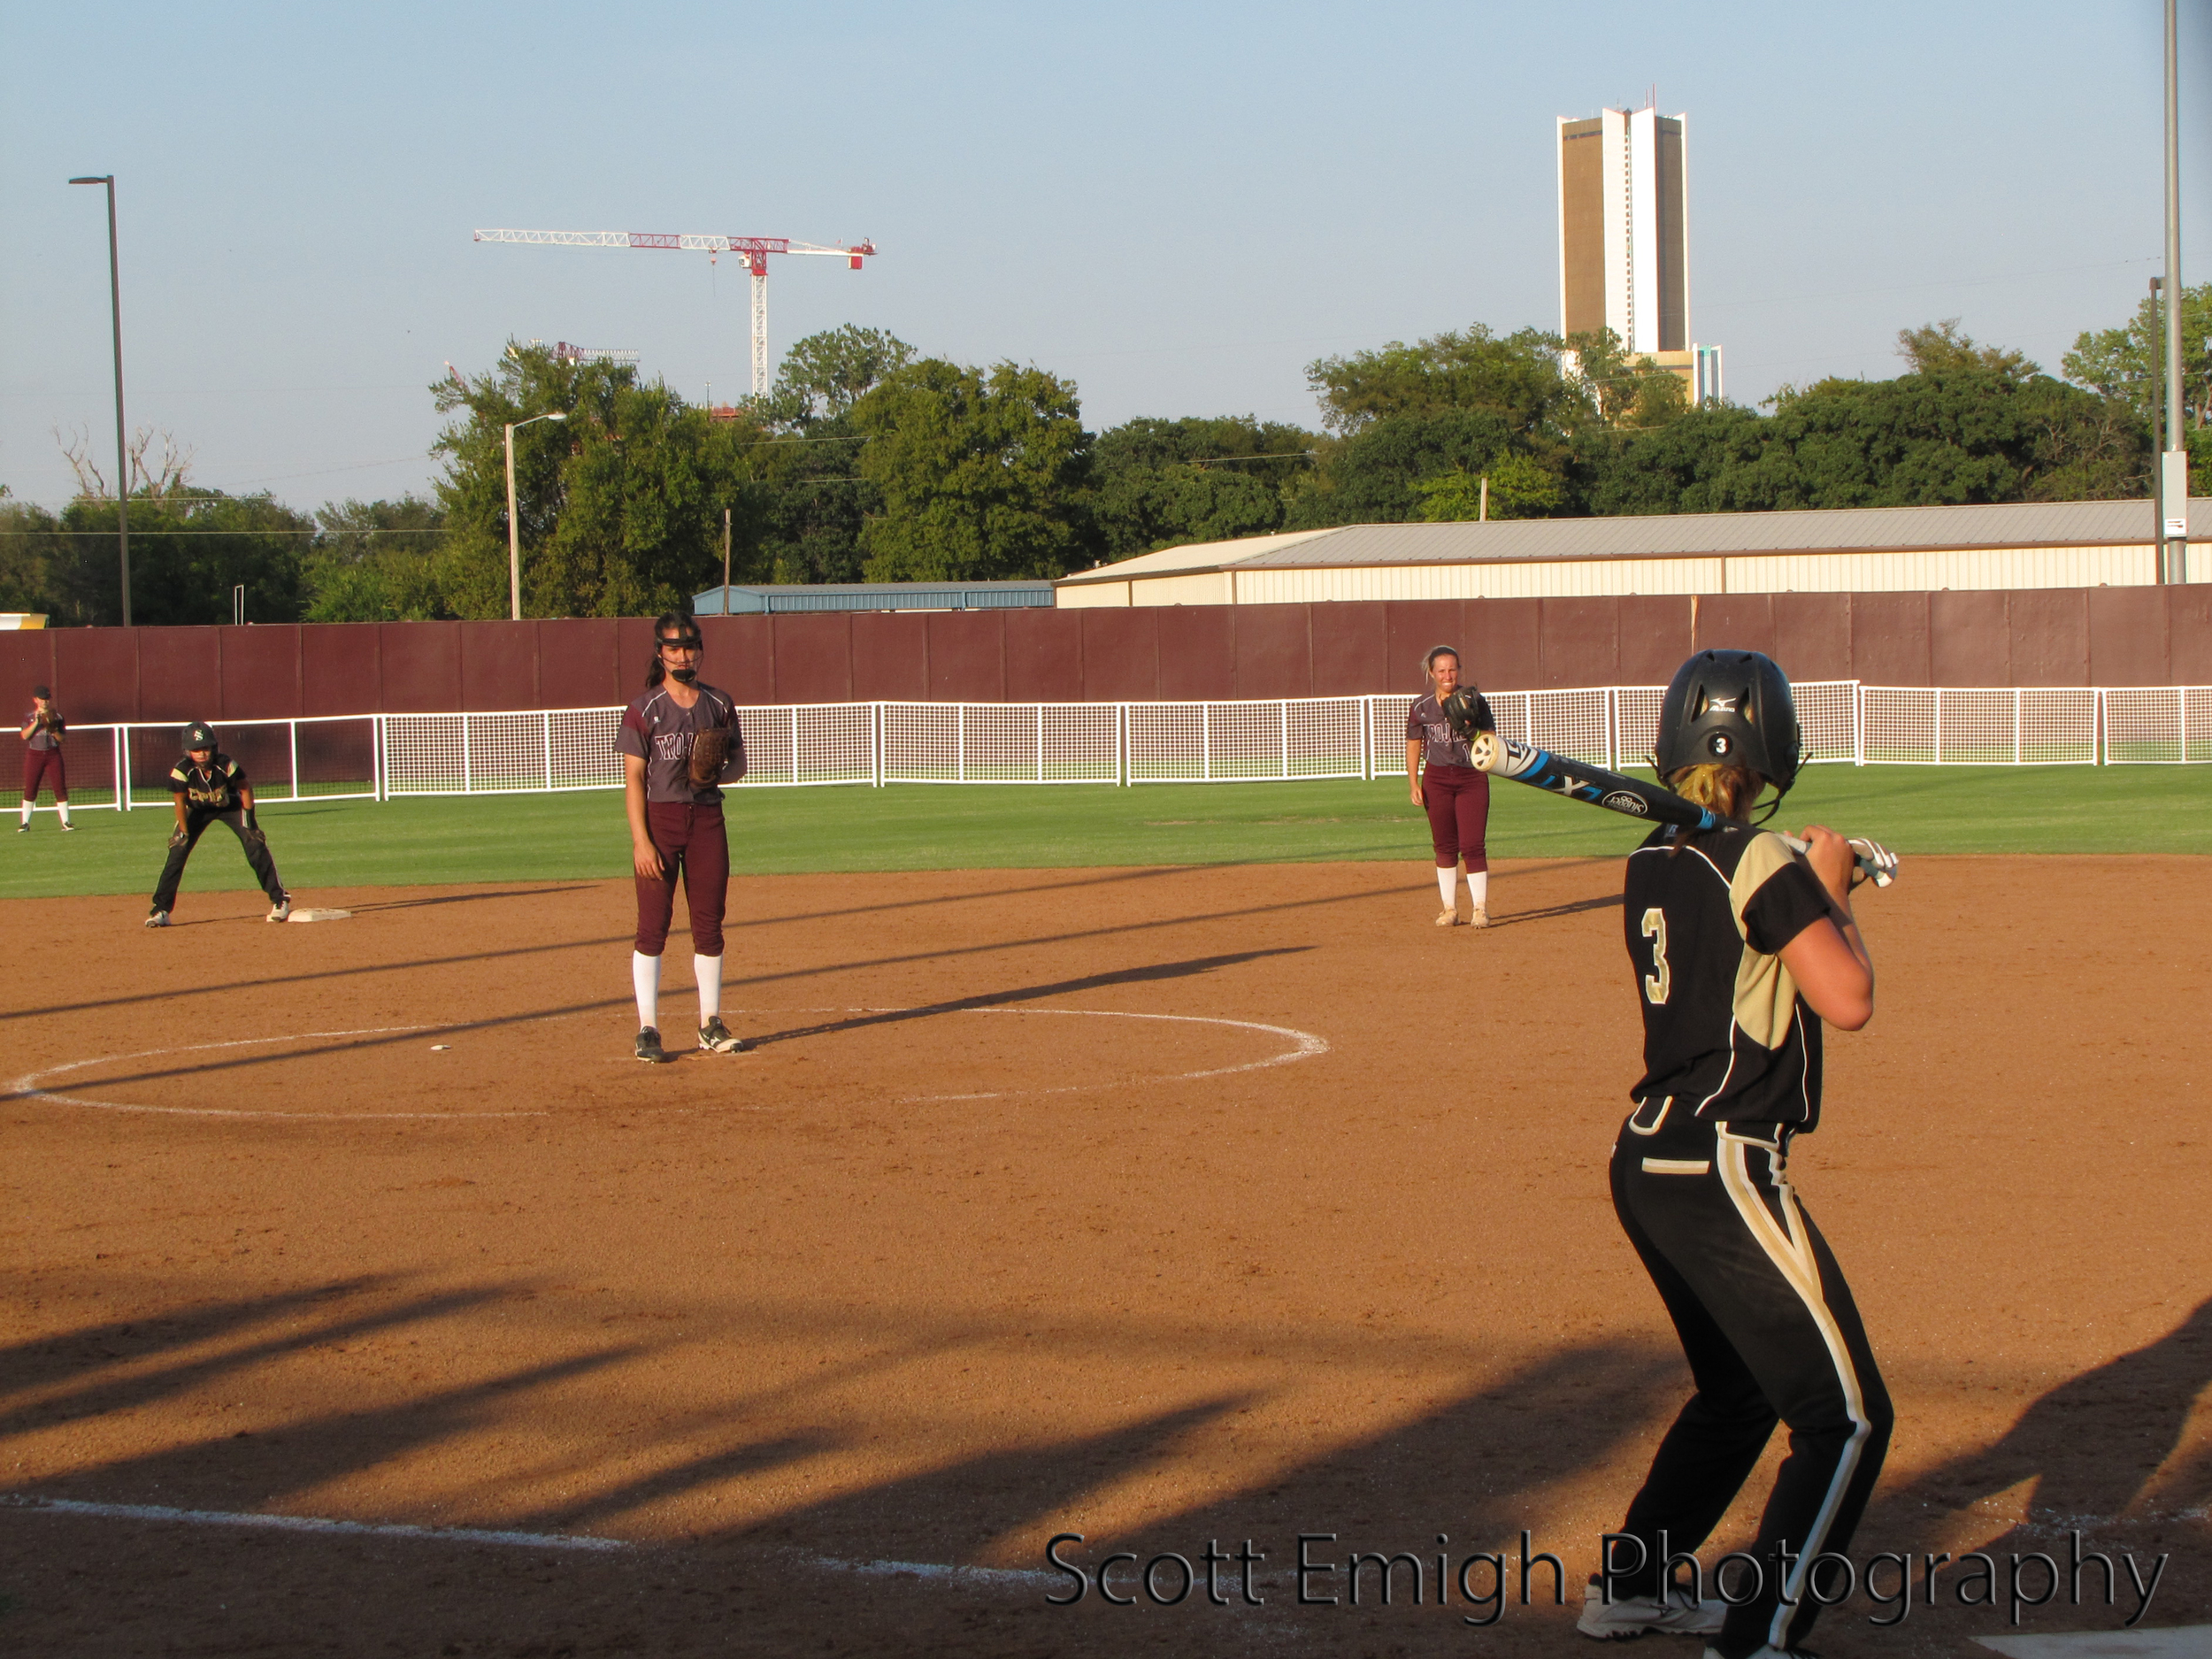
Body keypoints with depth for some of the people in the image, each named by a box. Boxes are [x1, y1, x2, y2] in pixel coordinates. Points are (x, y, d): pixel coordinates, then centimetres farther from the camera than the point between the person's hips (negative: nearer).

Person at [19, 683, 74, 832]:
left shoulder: (56, 715, 6)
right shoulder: (29, 717, 5)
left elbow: (62, 739, 3)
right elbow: (24, 736, -8)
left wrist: (53, 729, -15)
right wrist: (36, 723, -18)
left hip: (53, 754, 0)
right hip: (34, 754, 0)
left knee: (60, 788, -5)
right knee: (30, 790, -2)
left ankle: (65, 822, -3)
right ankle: (25, 823, 3)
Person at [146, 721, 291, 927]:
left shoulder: (226, 765, -31)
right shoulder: (182, 771, -30)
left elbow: (245, 788, -14)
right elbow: (180, 802, -15)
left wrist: (249, 818, -14)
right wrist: (183, 832, -15)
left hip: (230, 807, -1)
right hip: (198, 810, 1)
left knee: (255, 844, -15)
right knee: (177, 851, -12)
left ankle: (279, 900, -4)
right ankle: (161, 910, -7)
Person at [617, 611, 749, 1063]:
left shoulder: (719, 704, 8)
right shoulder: (644, 708, -4)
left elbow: (738, 760, 16)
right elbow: (634, 778, -7)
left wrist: (718, 774, -8)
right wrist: (641, 840, -15)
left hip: (707, 818, 4)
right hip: (660, 818, -4)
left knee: (709, 923, 7)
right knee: (653, 925, -5)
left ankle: (711, 1025, 16)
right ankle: (647, 1030, -3)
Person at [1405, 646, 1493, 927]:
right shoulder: (1421, 708, 2)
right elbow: (1413, 746, 7)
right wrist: (1414, 784, -2)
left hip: (1472, 777, -2)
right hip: (1437, 779, 2)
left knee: (1472, 845, -8)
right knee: (1445, 846, 6)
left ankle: (1480, 909, -3)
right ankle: (1449, 909, 13)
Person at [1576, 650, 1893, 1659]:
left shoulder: (1651, 867, 9)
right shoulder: (1765, 866, -14)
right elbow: (1848, 1000, -17)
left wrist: (1820, 889, 14)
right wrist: (1833, 896, -2)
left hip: (1646, 1164, 9)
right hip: (1726, 1171, -9)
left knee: (1739, 1392, 28)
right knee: (1846, 1419, -4)